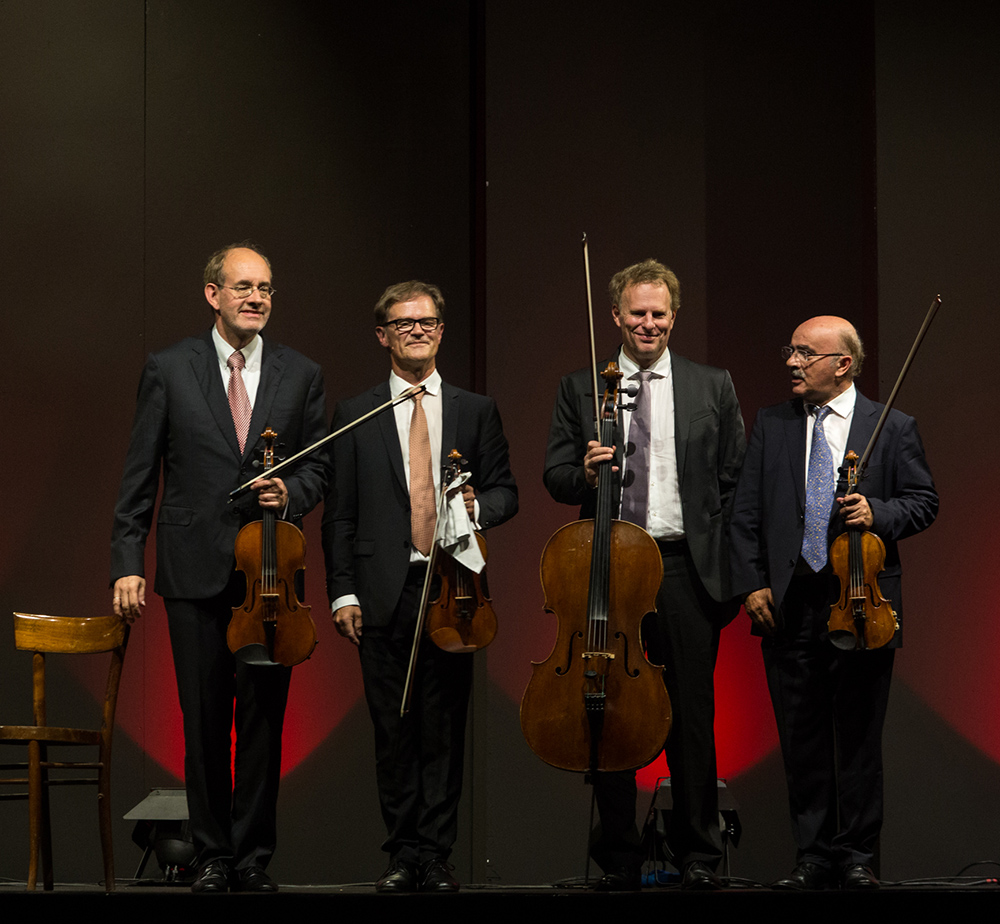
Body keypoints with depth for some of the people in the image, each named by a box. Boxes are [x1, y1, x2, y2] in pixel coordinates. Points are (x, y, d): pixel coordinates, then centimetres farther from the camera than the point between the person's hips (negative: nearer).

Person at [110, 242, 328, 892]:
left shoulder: (302, 375, 7)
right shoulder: (169, 369, 2)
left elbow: (318, 468, 12)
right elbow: (139, 477, 2)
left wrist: (291, 494, -10)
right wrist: (128, 563, -3)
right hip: (195, 571, -1)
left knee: (265, 717, 3)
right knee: (205, 720, 4)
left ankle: (254, 856, 12)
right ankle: (214, 855, 14)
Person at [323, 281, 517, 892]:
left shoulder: (477, 412, 12)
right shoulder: (355, 417, 9)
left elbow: (506, 492, 13)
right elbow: (340, 514, 7)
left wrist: (477, 506, -10)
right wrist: (343, 592, -1)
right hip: (384, 592, 0)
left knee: (445, 727, -1)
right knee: (394, 729, 1)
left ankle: (437, 854, 4)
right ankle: (404, 854, 8)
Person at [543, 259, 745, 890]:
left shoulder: (713, 388, 8)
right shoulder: (580, 389, 9)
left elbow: (735, 484, 6)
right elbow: (556, 478, 9)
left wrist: (734, 573, 0)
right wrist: (585, 473, -14)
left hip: (687, 570, -1)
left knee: (693, 718, 2)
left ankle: (699, 856, 11)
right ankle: (619, 857, 13)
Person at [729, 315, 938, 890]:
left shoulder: (893, 429, 3)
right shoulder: (771, 426, 10)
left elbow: (924, 502, 5)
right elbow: (747, 513, 9)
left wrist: (878, 513, -14)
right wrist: (752, 583, 0)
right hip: (789, 606, 2)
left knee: (859, 736, 2)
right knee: (801, 737, 5)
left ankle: (856, 855, 12)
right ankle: (815, 857, 13)